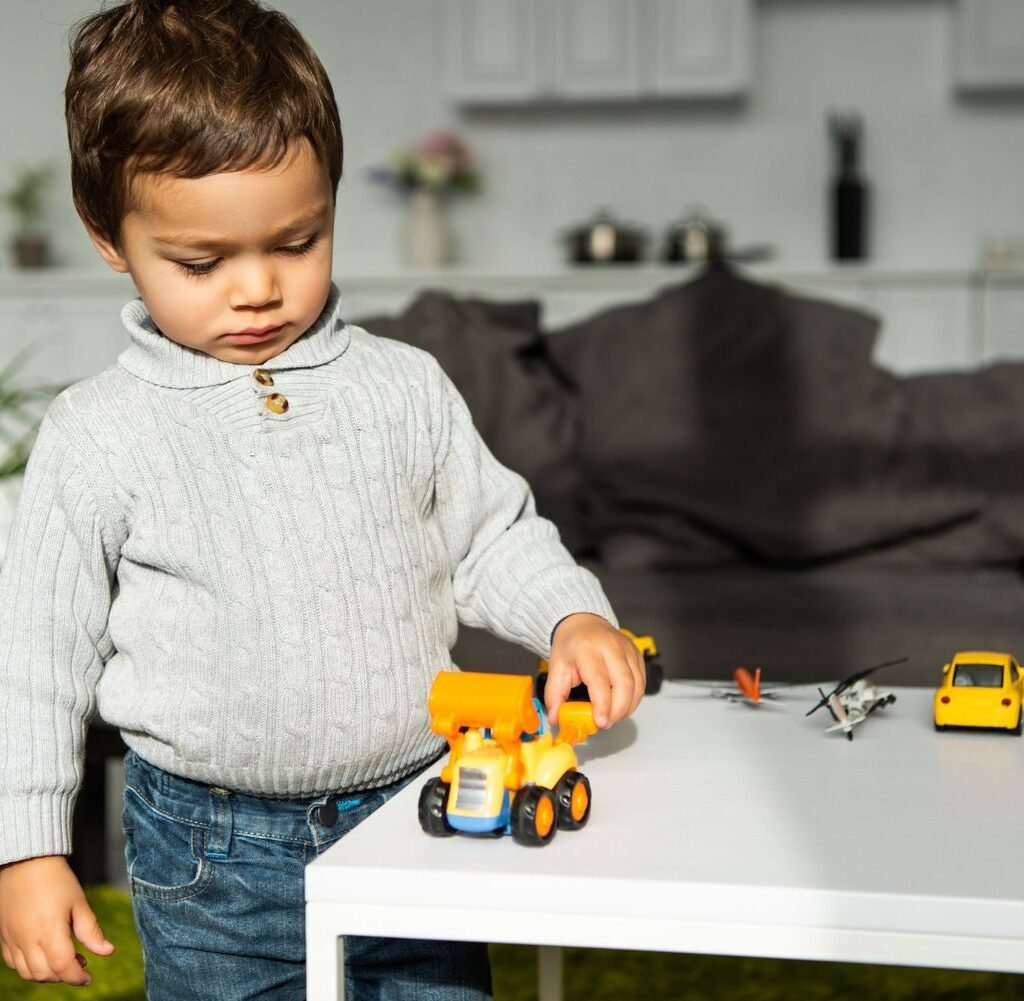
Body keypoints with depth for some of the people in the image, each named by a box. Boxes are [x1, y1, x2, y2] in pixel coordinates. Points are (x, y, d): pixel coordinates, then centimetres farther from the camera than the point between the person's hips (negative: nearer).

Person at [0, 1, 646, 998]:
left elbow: (491, 537, 11)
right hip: (212, 864, -2)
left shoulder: (405, 390, 0)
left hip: (417, 817, 3)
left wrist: (573, 618, -8)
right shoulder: (97, 438, -7)